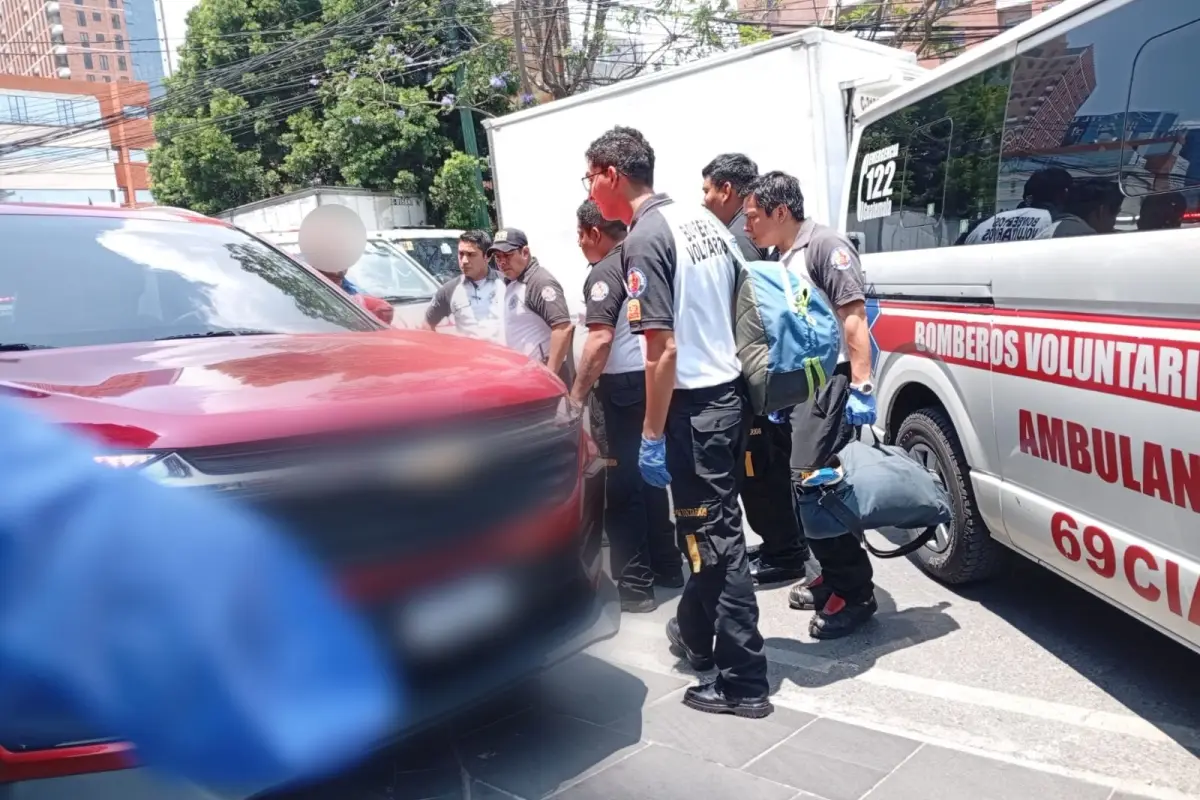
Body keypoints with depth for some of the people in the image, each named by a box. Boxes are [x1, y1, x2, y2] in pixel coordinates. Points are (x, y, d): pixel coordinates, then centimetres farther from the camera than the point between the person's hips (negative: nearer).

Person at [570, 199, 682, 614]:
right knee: (651, 478, 18)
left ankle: (635, 584, 1)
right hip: (658, 379, 9)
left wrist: (576, 396, -21)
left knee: (624, 486, -2)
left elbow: (600, 339, -22)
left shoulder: (605, 272, -11)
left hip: (627, 384, -8)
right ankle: (666, 566, 27)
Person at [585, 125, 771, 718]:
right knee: (707, 526, 21)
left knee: (714, 537, -1)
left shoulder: (644, 239, -15)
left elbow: (663, 348, -20)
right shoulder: (703, 220, 12)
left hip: (695, 404, -9)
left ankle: (743, 682, 9)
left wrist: (652, 433, -15)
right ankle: (695, 634, 39)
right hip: (730, 391, 9)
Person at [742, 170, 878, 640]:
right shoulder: (781, 259, 17)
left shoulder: (825, 245, -9)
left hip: (830, 383, -9)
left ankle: (855, 594, -3)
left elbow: (853, 317, -16)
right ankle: (835, 577, 23)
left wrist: (862, 387, -22)